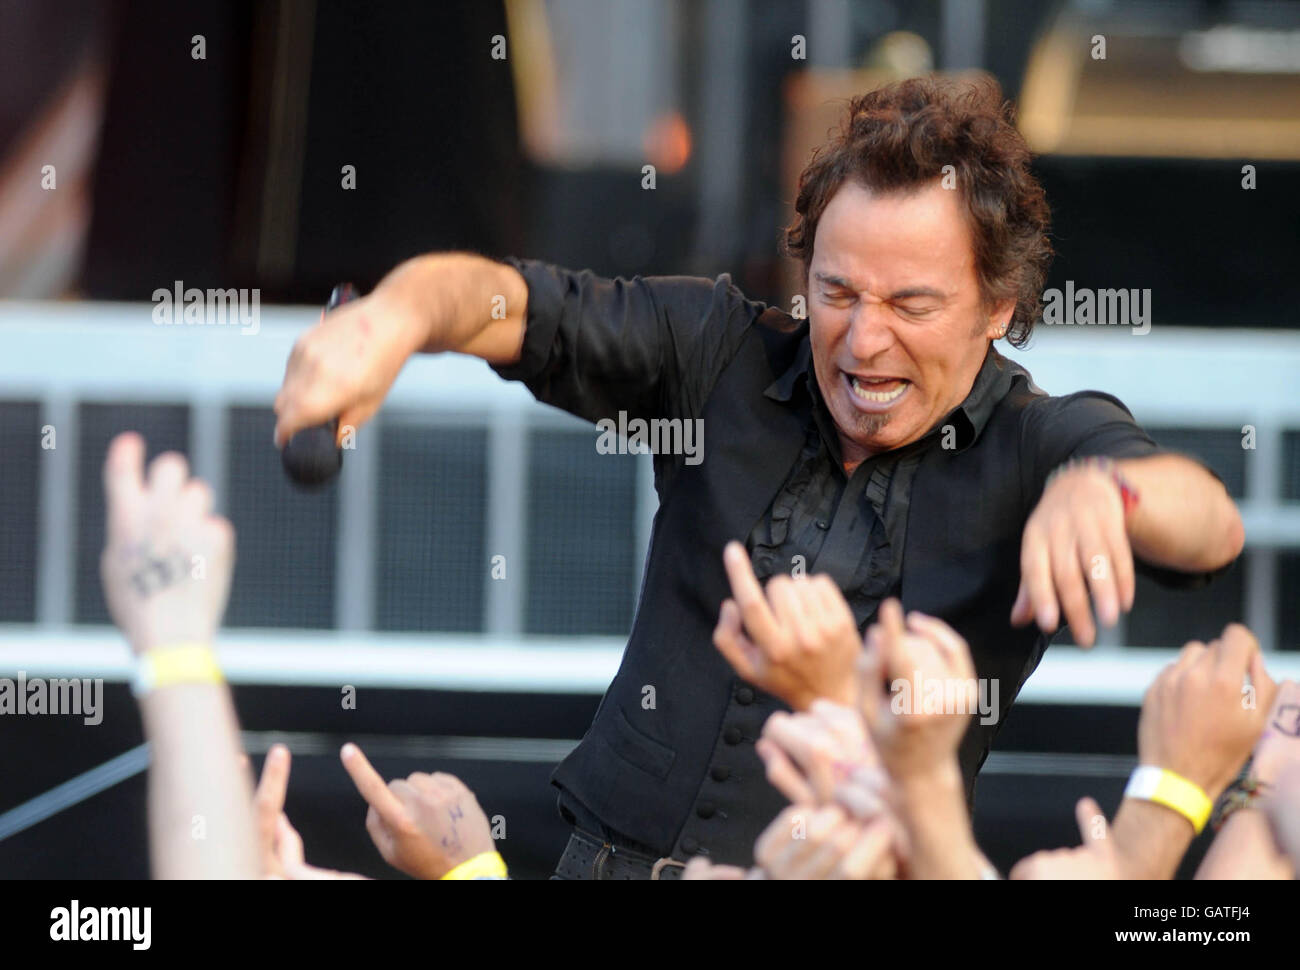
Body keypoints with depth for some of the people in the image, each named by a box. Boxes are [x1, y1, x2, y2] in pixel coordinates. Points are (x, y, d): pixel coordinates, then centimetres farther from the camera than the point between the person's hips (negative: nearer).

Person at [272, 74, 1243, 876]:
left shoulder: (1036, 445, -3)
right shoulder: (723, 354, 7)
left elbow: (1209, 528, -20)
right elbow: (511, 302, 3)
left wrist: (1100, 486, -44)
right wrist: (396, 318, -21)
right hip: (613, 857, 1)